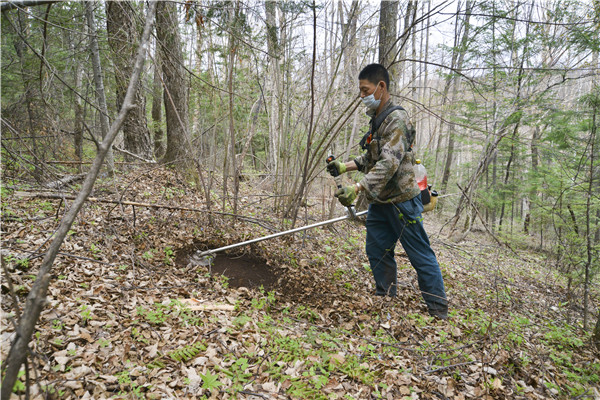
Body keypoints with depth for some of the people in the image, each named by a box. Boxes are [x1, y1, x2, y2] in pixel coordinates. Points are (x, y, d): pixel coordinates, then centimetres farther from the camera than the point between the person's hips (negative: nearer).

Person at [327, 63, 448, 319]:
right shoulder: (376, 119, 14)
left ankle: (439, 312, 15)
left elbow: (389, 163, -29)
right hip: (379, 201, 9)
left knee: (420, 256, 1)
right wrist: (345, 166, 10)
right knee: (377, 252, 14)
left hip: (401, 200, -9)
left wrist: (357, 188, -36)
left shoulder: (397, 119, -17)